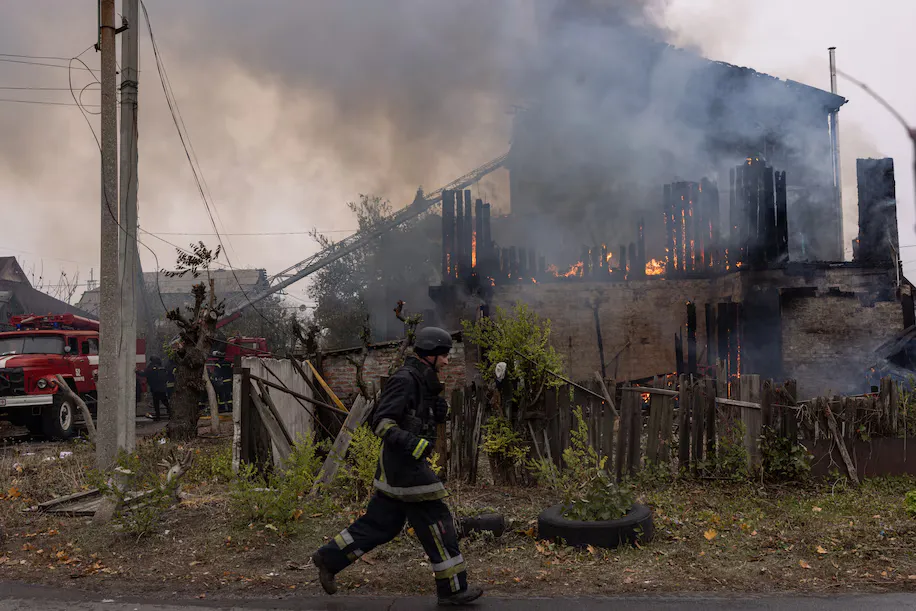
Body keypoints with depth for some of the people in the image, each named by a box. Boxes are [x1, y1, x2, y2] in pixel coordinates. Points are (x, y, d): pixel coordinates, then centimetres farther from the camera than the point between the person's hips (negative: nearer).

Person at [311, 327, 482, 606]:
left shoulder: (423, 381, 13)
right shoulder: (404, 379, -17)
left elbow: (423, 417, 23)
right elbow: (380, 421, -22)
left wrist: (441, 411, 1)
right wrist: (411, 443, -33)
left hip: (404, 464, 10)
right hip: (403, 465, -10)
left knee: (380, 523, 16)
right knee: (436, 523, -3)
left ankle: (328, 558, 26)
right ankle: (453, 588, 7)